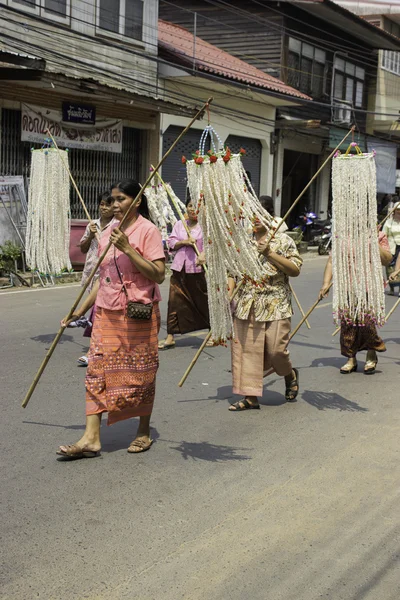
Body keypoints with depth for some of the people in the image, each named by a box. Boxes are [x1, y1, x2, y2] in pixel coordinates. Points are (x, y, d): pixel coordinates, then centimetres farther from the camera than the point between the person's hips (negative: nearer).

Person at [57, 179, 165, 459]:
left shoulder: (148, 230, -7)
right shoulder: (108, 233, 11)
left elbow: (158, 275, -16)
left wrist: (128, 249, -22)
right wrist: (81, 310, 13)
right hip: (107, 312, 6)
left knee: (140, 373, 5)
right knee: (98, 370, -1)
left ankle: (144, 432, 22)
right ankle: (91, 438, 0)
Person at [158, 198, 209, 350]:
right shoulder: (179, 224, 13)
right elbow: (171, 243, 9)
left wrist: (204, 254, -30)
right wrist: (183, 242, -10)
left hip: (198, 269, -3)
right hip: (179, 269, 3)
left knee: (204, 301, 5)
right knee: (175, 302, 0)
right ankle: (170, 337, 5)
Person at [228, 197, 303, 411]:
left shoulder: (283, 240, 2)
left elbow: (295, 269, -5)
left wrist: (269, 253, -13)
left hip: (275, 306, -3)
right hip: (246, 306, 3)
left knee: (276, 349, -6)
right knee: (246, 349, 0)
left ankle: (290, 375, 27)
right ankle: (250, 396, 8)